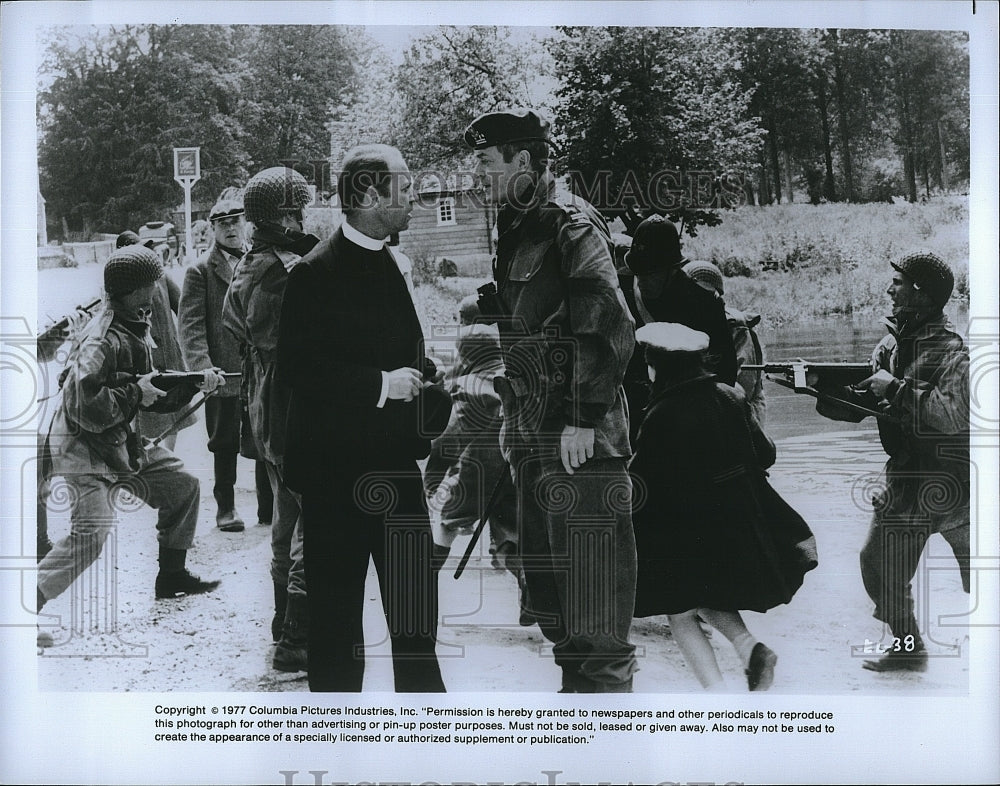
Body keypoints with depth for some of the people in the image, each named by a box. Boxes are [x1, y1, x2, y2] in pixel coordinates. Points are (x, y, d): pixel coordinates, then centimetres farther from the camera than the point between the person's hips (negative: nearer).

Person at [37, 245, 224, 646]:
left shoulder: (133, 330, 9)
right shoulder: (102, 341, -23)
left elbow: (155, 394, 15)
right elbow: (88, 408, -30)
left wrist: (195, 382, 2)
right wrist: (135, 393, -22)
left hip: (123, 445, 10)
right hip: (85, 450, -10)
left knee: (182, 485, 12)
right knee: (92, 530, -21)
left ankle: (172, 576, 24)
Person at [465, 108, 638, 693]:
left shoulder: (573, 227, -11)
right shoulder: (514, 233, 17)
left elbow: (608, 328, -18)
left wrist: (584, 419, -20)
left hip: (581, 442, -9)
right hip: (531, 438, 10)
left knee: (591, 589, -5)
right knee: (544, 584, 15)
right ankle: (576, 686, 27)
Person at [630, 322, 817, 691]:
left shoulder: (662, 416, -16)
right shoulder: (729, 399, 2)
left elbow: (642, 483, -13)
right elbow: (765, 454, 10)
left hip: (686, 533, -7)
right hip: (740, 527, 7)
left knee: (680, 615, 7)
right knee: (707, 599, 26)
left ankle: (717, 692, -4)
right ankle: (748, 645, 2)